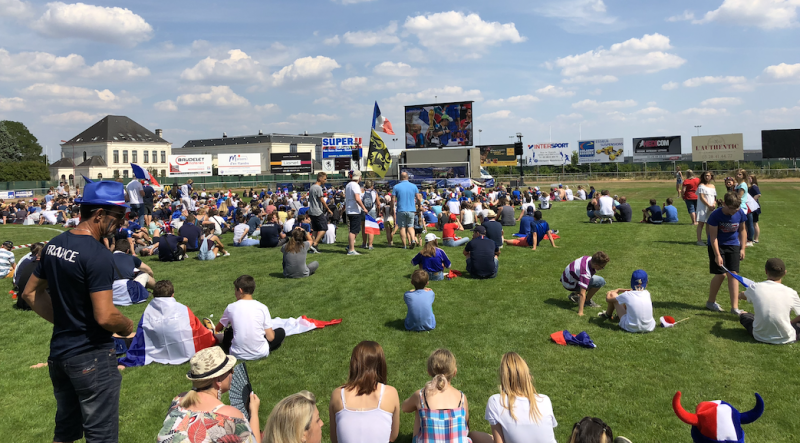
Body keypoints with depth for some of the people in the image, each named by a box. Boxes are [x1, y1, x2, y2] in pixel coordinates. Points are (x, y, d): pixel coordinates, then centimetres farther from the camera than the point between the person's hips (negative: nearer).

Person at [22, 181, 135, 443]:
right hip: (92, 357, -9)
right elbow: (105, 317, -25)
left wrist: (63, 320, 12)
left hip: (59, 350, 9)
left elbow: (30, 293, 15)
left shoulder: (55, 244, 4)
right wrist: (128, 327, -6)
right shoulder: (98, 255, -22)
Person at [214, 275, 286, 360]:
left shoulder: (231, 307, -7)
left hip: (237, 354, 2)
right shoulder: (262, 307, -10)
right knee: (281, 331, 21)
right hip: (260, 353, -2)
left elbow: (218, 329, 10)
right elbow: (270, 338, -8)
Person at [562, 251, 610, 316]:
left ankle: (575, 294, 15)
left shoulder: (589, 258, -12)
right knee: (600, 281, -19)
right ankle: (587, 301, -3)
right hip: (570, 285, -9)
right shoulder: (586, 273, -36)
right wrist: (580, 312, -39)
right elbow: (582, 294, -38)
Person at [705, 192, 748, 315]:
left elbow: (742, 230, 6)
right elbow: (713, 236, -18)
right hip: (717, 245, -3)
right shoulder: (716, 215, -21)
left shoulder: (740, 213, -9)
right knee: (721, 274, -7)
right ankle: (711, 301, 13)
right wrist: (717, 255, -20)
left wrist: (742, 248, 4)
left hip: (733, 245, 4)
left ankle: (734, 307, -1)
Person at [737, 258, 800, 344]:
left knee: (743, 314, 26)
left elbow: (742, 296, 18)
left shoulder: (754, 288, -8)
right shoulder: (790, 293, -11)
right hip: (785, 339, -2)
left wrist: (740, 294, 42)